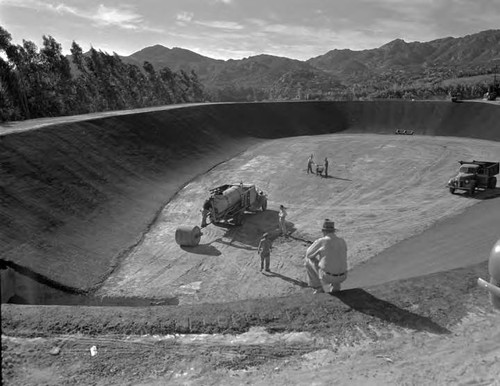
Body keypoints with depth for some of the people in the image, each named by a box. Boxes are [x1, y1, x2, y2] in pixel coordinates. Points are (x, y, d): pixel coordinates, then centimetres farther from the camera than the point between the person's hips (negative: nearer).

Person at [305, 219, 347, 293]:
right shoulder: (343, 241, 5)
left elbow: (308, 254, 6)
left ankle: (318, 288, 20)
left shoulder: (320, 241, -10)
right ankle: (335, 285, 22)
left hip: (327, 276, -4)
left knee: (308, 261, 21)